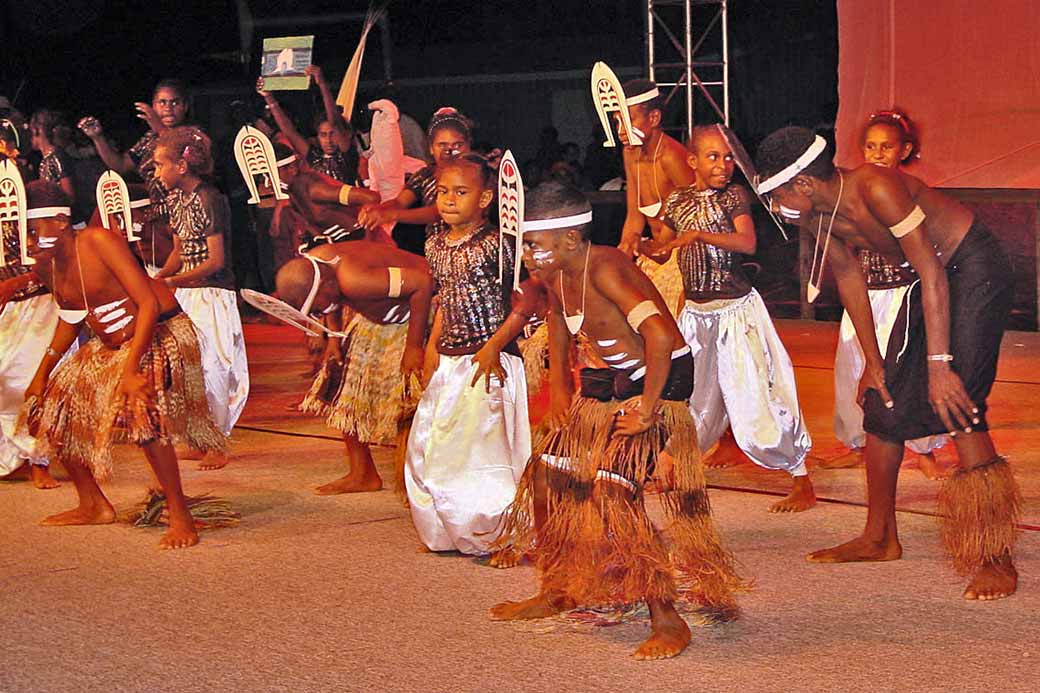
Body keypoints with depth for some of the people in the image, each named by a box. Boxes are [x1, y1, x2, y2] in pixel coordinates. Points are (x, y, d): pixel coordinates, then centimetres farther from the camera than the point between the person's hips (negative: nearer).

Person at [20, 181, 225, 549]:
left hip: (160, 334, -9)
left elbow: (149, 303, -28)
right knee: (54, 410, 9)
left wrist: (131, 367, -35)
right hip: (109, 345, 9)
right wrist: (42, 375, 14)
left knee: (142, 408, -33)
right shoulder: (47, 267, -1)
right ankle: (94, 505, 27)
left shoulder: (98, 242, -24)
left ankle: (181, 518, -23)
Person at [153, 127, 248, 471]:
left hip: (212, 295, -8)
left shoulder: (209, 200, -16)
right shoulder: (176, 199, 9)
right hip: (186, 294, 8)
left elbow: (215, 262, -18)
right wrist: (156, 279, 1)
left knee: (210, 367, -6)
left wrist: (171, 282, -21)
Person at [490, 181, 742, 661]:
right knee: (550, 474, 15)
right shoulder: (556, 275, 3)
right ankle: (557, 593, 34)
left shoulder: (604, 269, -26)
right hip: (606, 387, 10)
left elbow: (659, 335, -36)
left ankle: (668, 621, -13)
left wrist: (648, 407, -28)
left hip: (654, 384, -10)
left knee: (612, 494, -19)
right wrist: (559, 384, 20)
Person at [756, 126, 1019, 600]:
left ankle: (995, 560, -15)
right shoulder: (823, 216, -3)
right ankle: (879, 538, 23)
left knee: (956, 407, -20)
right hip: (929, 278, 9)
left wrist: (939, 365, -31)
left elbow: (931, 273, -29)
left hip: (975, 270, -9)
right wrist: (873, 362, 12)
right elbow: (850, 282, 10)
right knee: (882, 402, 8)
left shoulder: (876, 188, -29)